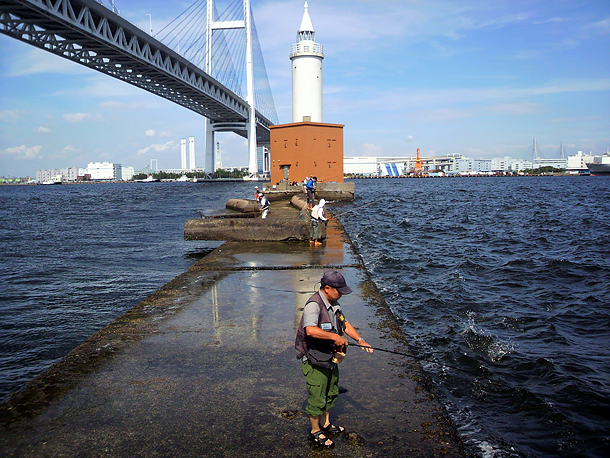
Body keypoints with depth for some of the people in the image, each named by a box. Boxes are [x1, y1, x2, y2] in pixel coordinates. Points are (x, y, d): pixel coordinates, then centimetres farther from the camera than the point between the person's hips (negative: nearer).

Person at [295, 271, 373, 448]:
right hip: (315, 361, -9)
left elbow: (345, 323, 16)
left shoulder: (333, 303, 6)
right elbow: (310, 330, -41)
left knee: (331, 393, 23)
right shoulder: (314, 304, -25)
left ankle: (325, 424, 42)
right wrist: (335, 337, -34)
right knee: (317, 398, 4)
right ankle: (315, 432, 23)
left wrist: (360, 339, 3)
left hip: (330, 358, 10)